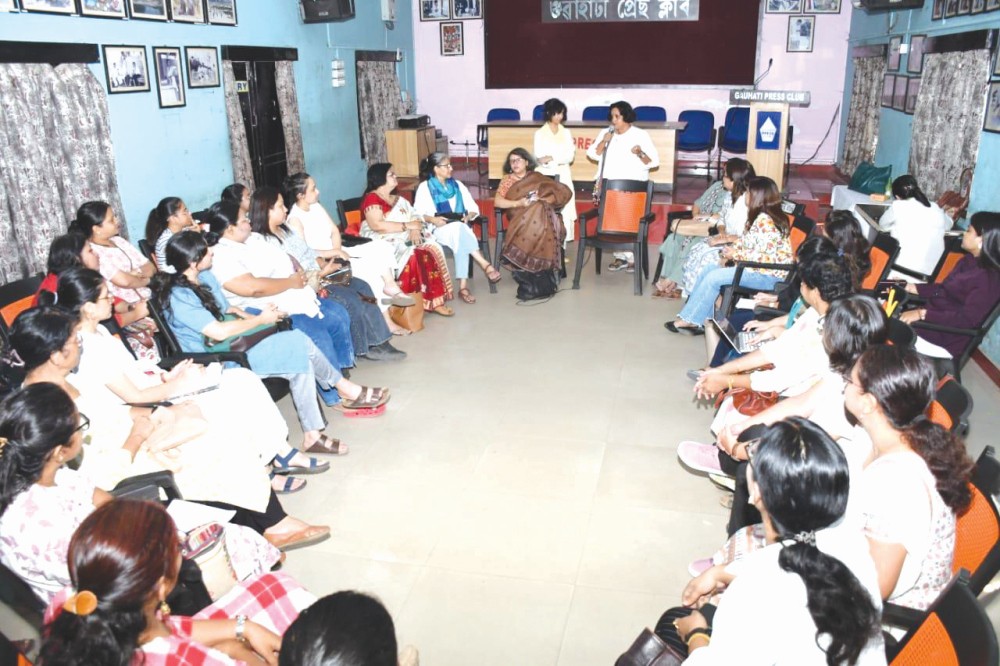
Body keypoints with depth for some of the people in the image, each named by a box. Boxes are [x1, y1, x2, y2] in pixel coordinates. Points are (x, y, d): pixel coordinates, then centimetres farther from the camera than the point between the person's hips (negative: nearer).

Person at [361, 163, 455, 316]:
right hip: (383, 243, -7)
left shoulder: (398, 199, 22)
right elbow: (377, 225, -19)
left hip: (405, 239, 7)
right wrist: (408, 225, -16)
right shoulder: (371, 198, -5)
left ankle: (435, 299, -21)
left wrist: (415, 229, -11)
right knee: (413, 255, -33)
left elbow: (414, 217, 14)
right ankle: (427, 301, -24)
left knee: (432, 249, -19)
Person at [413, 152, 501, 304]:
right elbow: (417, 212, -5)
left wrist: (468, 216, -8)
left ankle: (463, 287, -43)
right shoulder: (424, 187, 7)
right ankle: (485, 265, -44)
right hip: (439, 229, -3)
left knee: (461, 241, -35)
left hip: (460, 228, 3)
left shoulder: (457, 185, 20)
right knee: (458, 229, -38)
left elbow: (473, 207, 14)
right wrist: (432, 219, -23)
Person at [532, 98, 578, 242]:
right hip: (545, 177, -2)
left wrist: (552, 158, -14)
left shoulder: (566, 133, 11)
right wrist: (562, 156, -13)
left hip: (563, 177, 2)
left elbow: (570, 156, 0)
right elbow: (540, 158, -5)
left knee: (564, 214, -4)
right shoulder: (539, 133, 5)